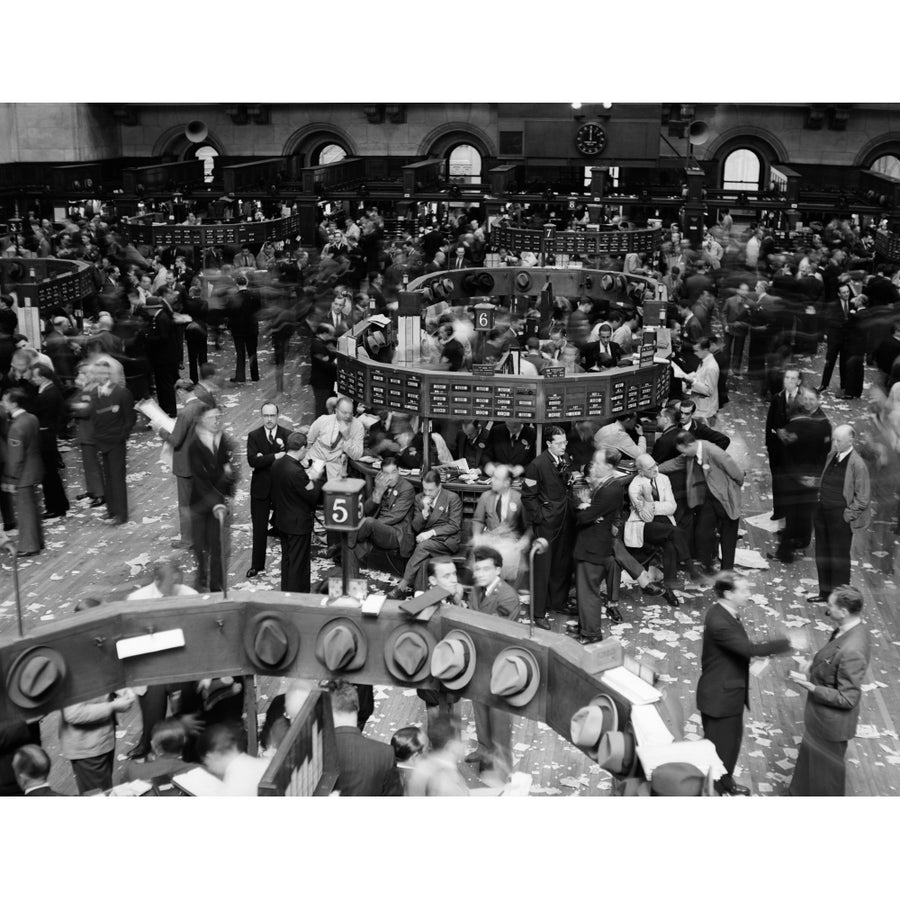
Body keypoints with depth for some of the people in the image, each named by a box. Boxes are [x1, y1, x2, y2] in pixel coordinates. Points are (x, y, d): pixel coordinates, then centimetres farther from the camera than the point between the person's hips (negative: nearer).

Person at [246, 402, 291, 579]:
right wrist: (275, 456, -22)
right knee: (259, 529, 8)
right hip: (261, 489, 1)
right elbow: (252, 460, -14)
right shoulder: (254, 436, -1)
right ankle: (257, 566, 19)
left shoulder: (287, 435, -3)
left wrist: (264, 459, -20)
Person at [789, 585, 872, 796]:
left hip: (831, 721, -9)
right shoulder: (848, 629, -8)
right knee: (813, 758, 29)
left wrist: (811, 687, -26)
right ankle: (804, 793, 52)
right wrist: (814, 665, -1)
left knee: (826, 768, 16)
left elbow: (847, 699, -29)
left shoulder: (851, 651, -37)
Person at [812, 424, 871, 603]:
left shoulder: (857, 464, -17)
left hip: (841, 516, -7)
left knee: (839, 558, 5)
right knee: (822, 554, 17)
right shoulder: (831, 455, 3)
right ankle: (825, 593, 34)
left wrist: (848, 515, -13)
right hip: (823, 511, 7)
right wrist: (821, 499, 10)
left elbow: (863, 499, -13)